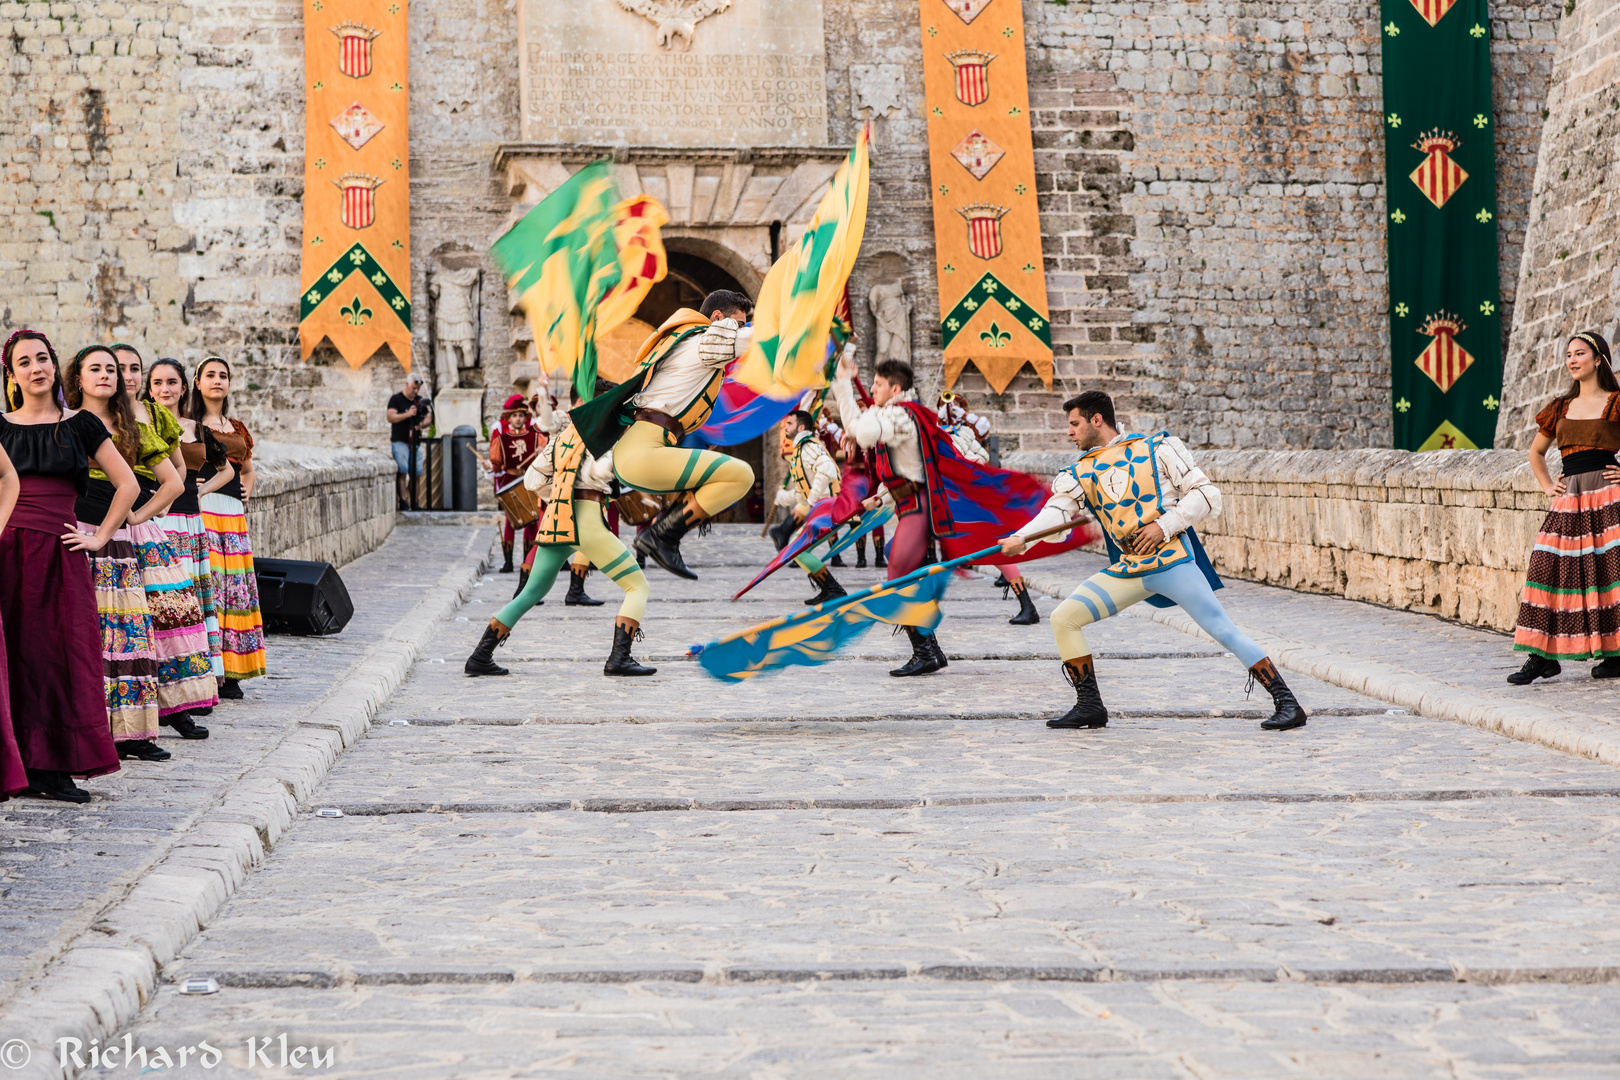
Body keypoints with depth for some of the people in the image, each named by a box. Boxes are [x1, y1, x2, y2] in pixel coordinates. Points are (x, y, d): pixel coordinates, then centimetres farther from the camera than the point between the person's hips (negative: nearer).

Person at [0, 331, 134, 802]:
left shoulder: (81, 425, 9)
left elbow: (127, 485, 9)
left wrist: (100, 537, 4)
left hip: (58, 552, 0)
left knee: (61, 653, -3)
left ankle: (51, 767, 2)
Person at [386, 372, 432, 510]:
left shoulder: (420, 401, 16)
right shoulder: (396, 399, 0)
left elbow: (428, 418, 13)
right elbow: (390, 417, -12)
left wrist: (422, 424, -9)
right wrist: (407, 414, -25)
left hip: (415, 442, 5)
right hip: (400, 442, -5)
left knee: (416, 473, 3)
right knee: (402, 472, -13)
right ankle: (403, 502, -18)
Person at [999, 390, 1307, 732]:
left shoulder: (1158, 448, -1)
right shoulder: (1080, 474, 11)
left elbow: (1206, 494, -4)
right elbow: (1057, 510, -5)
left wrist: (1164, 526, -16)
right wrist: (1021, 538, -24)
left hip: (1172, 560, -5)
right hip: (1128, 570, 5)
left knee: (1222, 630, -14)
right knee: (1063, 619, -1)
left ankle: (1287, 704, -8)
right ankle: (1089, 707, 9)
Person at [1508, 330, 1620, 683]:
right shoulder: (1560, 407, 17)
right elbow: (1536, 452, 29)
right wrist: (1547, 486, 16)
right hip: (1568, 500, 5)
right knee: (1550, 570, -3)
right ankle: (1543, 656, 0)